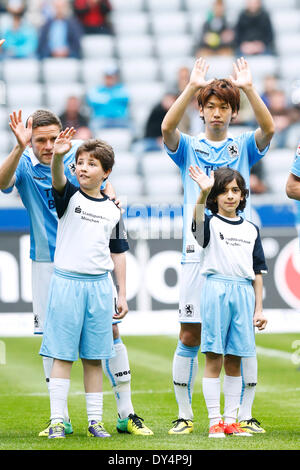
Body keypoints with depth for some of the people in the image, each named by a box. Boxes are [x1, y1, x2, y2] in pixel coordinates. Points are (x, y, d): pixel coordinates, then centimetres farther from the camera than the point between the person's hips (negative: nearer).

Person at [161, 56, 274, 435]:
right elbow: (167, 127, -12)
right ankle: (184, 415, 7)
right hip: (197, 253, -1)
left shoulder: (243, 148, 10)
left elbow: (268, 128, -10)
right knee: (189, 337, -1)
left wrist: (248, 88, -21)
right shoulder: (188, 149, 9)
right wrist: (192, 88, -22)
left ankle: (245, 415, 8)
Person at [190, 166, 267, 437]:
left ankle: (230, 420, 12)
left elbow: (257, 272, 16)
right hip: (217, 289, -4)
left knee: (234, 361, 7)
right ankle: (215, 422, -1)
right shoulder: (210, 223, 4)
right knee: (214, 358, -4)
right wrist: (203, 192, -41)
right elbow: (198, 220, -22)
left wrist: (259, 308, 10)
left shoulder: (251, 230, 16)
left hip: (244, 292, 4)